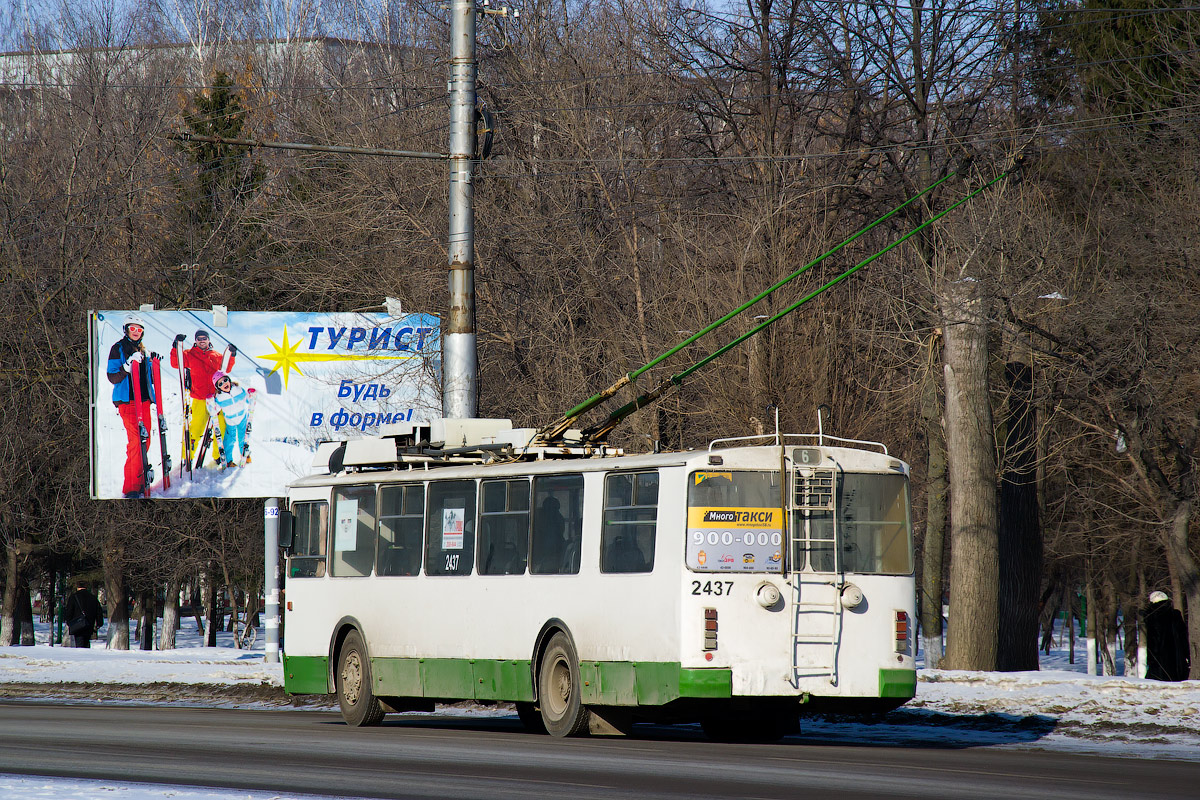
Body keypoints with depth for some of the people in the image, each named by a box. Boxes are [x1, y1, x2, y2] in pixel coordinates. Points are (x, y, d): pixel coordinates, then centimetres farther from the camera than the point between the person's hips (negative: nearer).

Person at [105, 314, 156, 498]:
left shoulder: (143, 350, 18)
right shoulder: (118, 349, -1)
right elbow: (112, 378, -8)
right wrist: (127, 367, -24)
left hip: (144, 400, 7)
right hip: (127, 400, -7)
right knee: (135, 442, -14)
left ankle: (141, 482, 14)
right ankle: (131, 488, -14)